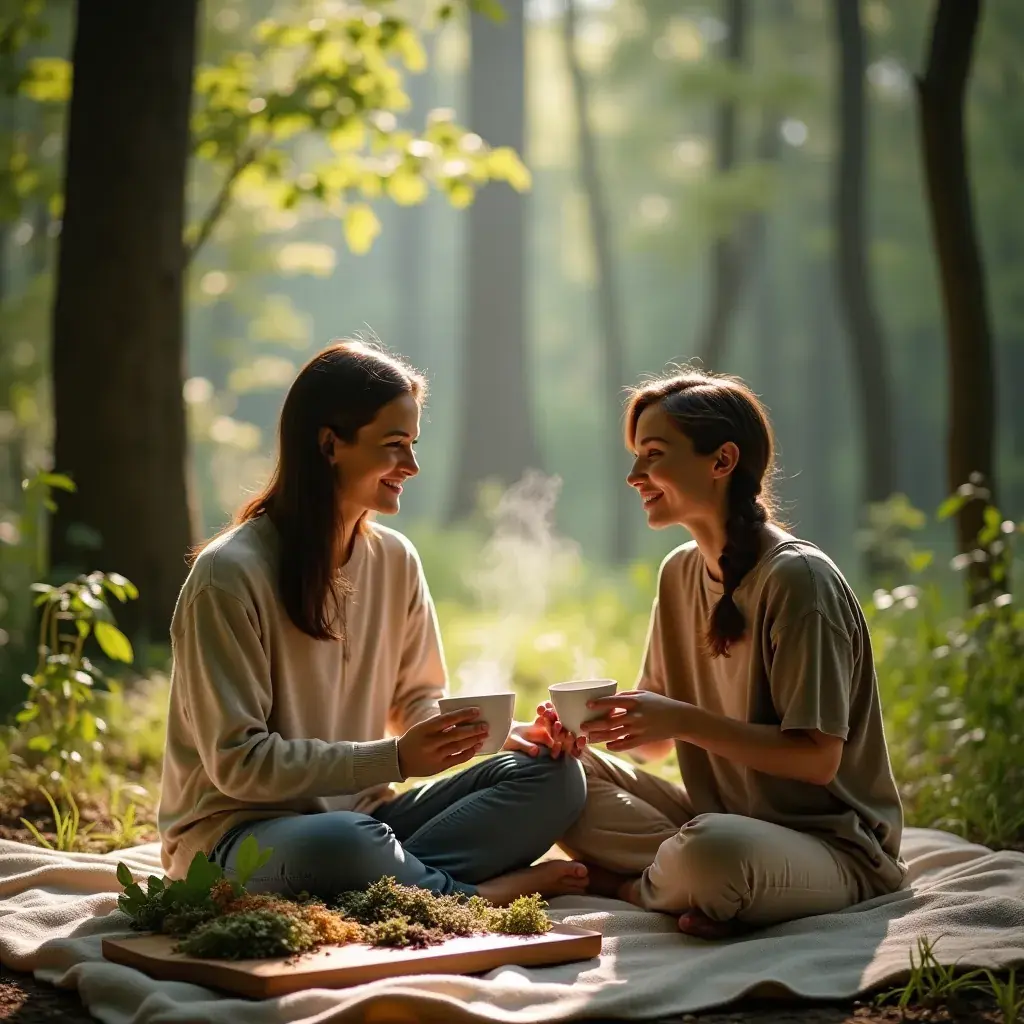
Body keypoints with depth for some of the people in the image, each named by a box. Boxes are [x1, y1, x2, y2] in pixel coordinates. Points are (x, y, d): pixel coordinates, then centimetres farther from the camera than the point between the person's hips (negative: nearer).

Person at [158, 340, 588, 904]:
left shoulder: (395, 559, 6)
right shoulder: (229, 574, -15)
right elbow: (238, 762, -18)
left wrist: (501, 732, -8)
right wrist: (394, 758, -26)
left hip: (362, 812, 7)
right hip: (239, 832, -7)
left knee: (555, 774, -9)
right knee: (340, 843, -41)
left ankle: (412, 884, -25)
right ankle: (479, 894, -15)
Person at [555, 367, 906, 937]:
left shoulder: (797, 580, -17)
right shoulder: (681, 572, 8)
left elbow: (818, 758, -20)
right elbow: (659, 742, 10)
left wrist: (684, 721, -24)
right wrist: (600, 724, -10)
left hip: (834, 846, -8)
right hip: (721, 818, 8)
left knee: (714, 850, -38)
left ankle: (623, 885, -7)